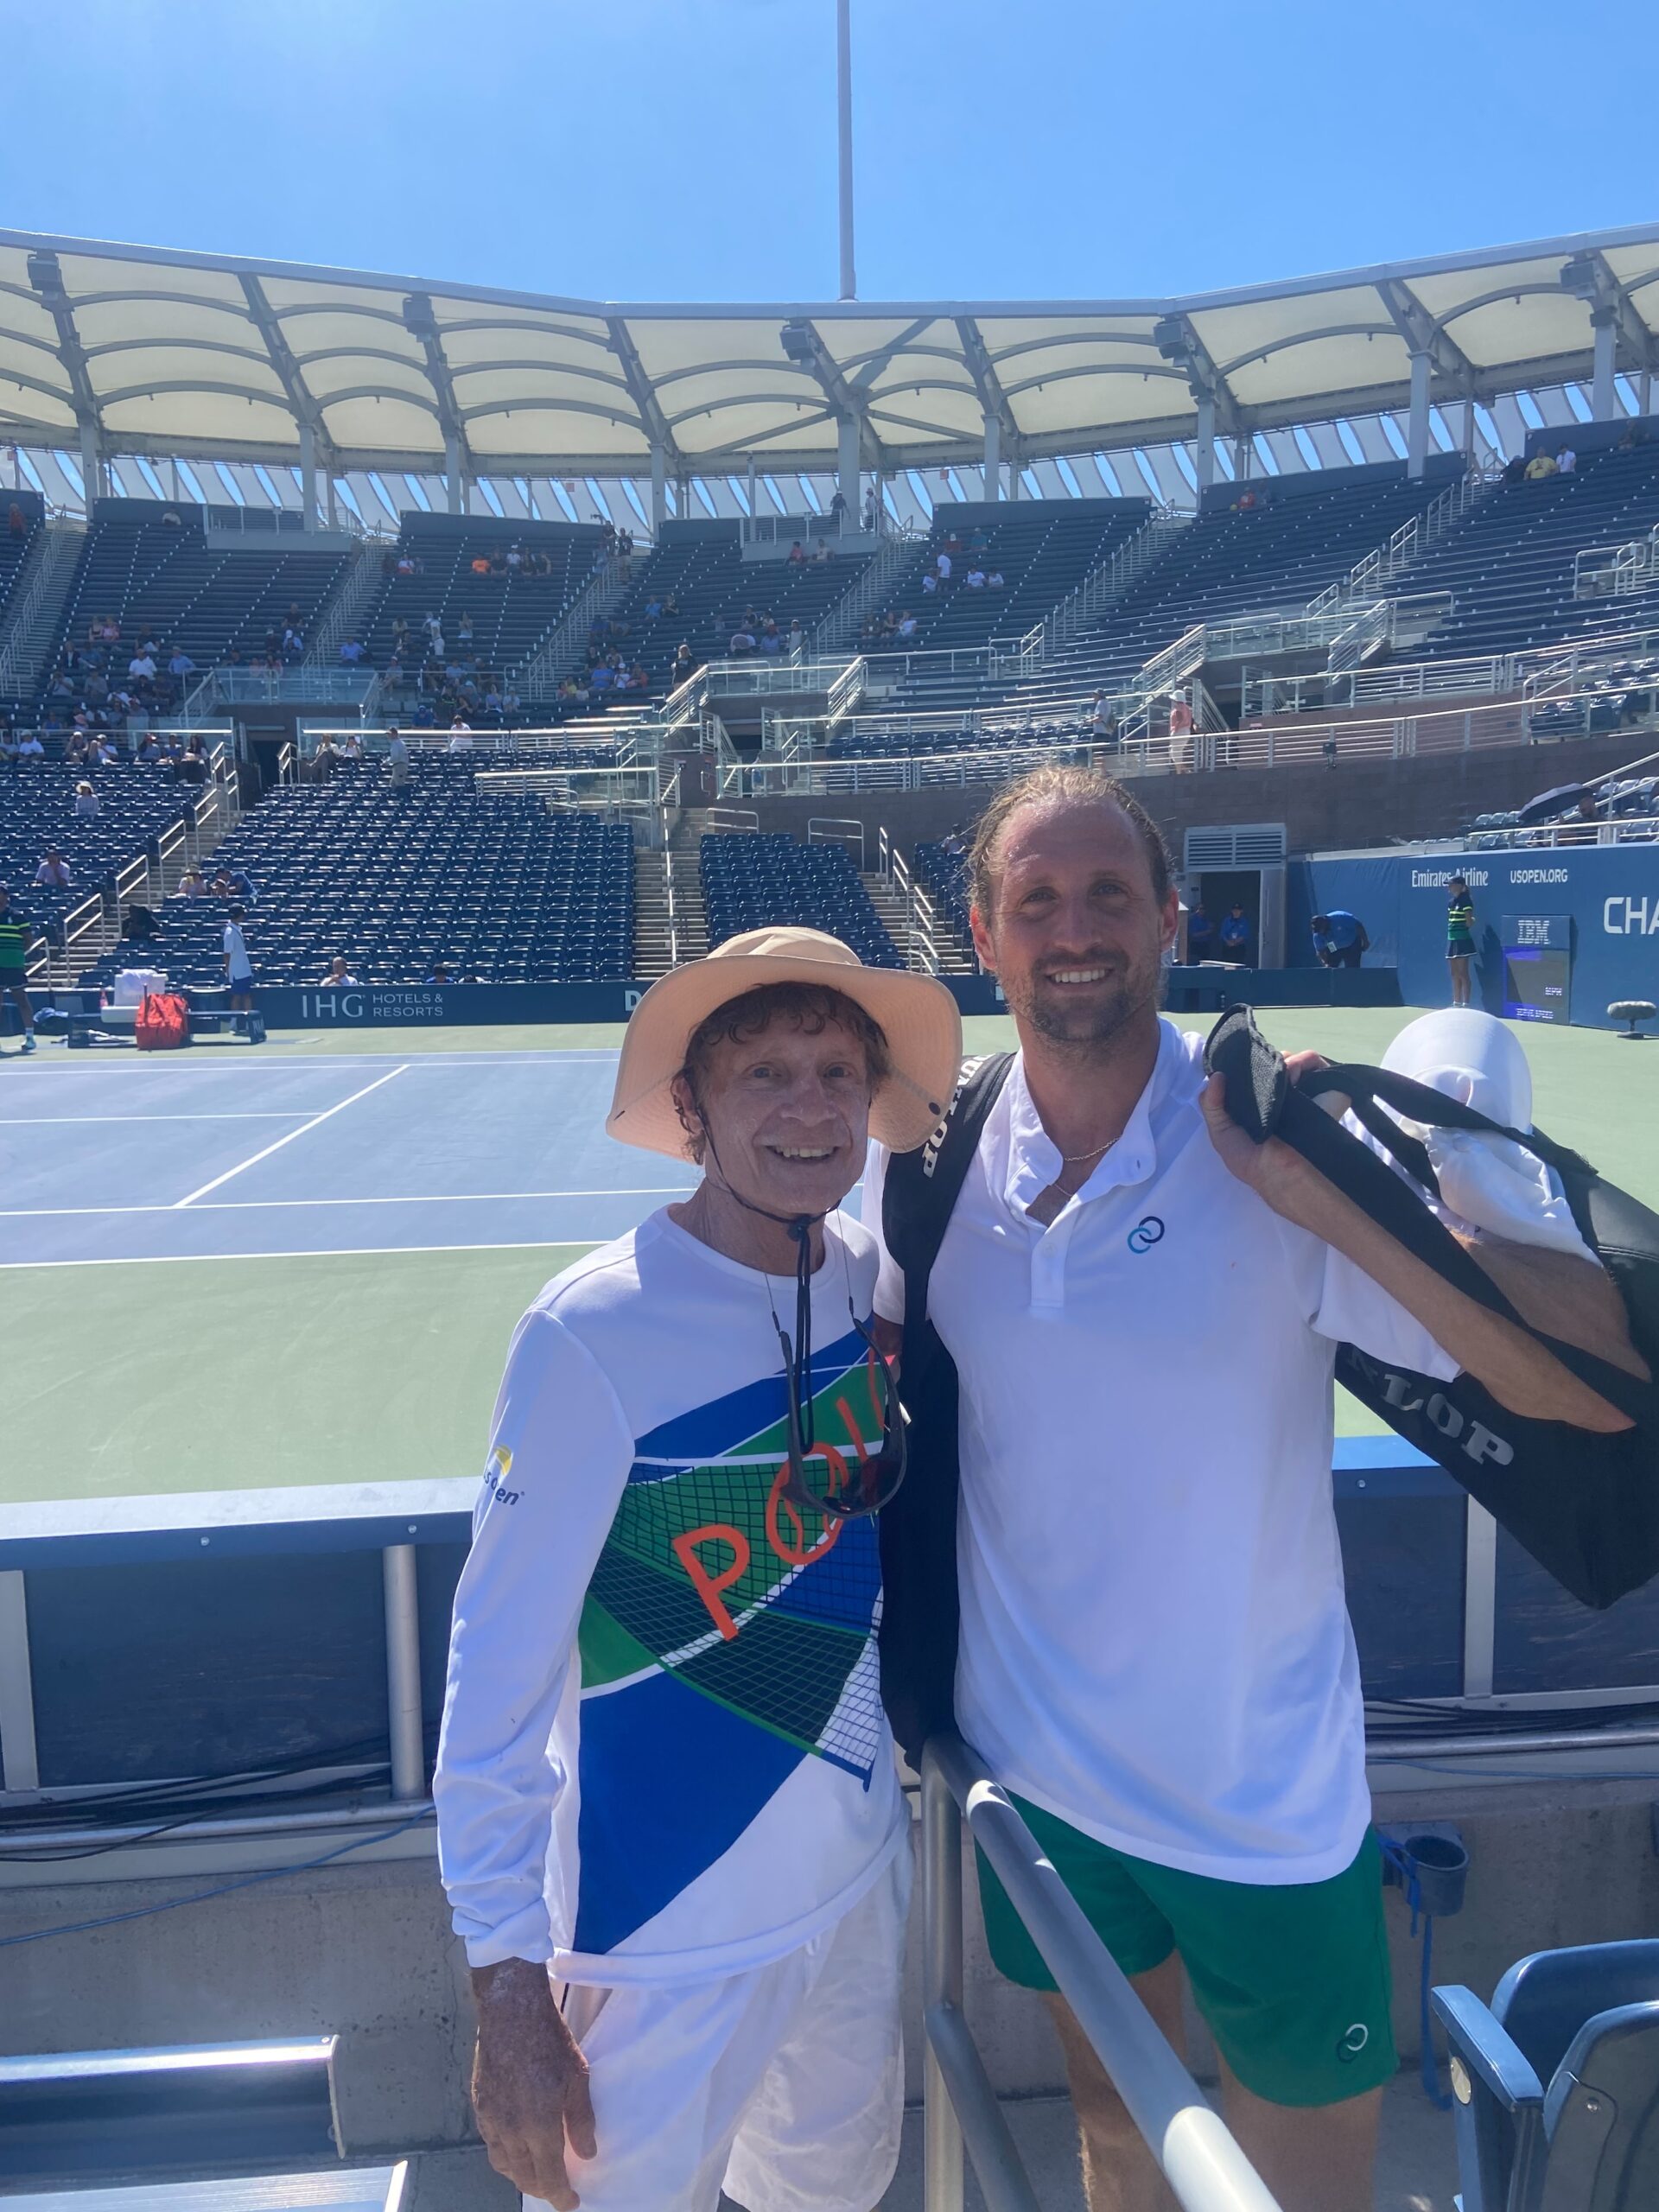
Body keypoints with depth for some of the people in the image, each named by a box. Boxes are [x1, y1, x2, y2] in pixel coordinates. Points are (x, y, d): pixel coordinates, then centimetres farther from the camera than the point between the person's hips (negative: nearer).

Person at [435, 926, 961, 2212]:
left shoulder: (873, 1275, -7)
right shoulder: (595, 1331, -24)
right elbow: (500, 1667, -18)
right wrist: (508, 1980, -16)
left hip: (863, 1880, 6)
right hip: (667, 1928, -5)